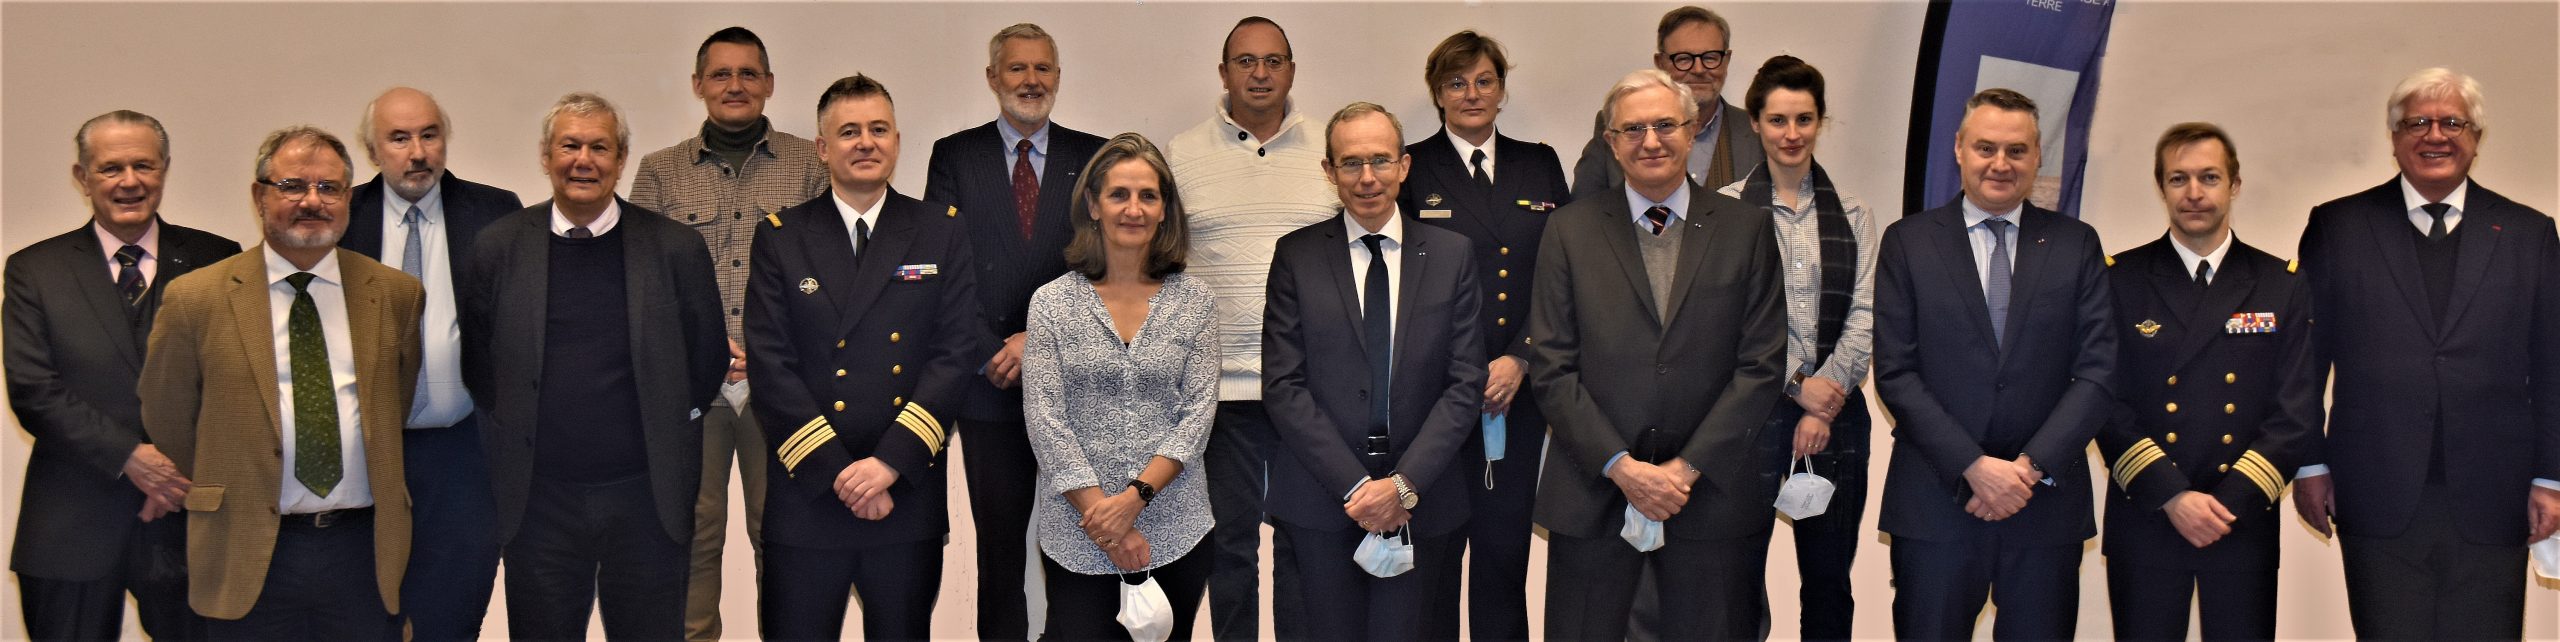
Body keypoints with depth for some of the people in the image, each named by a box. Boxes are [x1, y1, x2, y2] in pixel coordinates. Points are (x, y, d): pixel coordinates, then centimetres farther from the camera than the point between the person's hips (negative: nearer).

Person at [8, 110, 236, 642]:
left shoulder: (216, 260, 5)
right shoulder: (35, 270, 5)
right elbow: (32, 392, -4)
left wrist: (184, 468, -11)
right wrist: (130, 458, -14)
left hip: (188, 520, 0)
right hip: (71, 529, 0)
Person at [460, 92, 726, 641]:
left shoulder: (676, 249, -1)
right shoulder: (499, 247, 2)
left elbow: (707, 361, 7)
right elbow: (476, 363, 10)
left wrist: (668, 438, 5)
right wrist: (512, 439, 8)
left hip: (647, 495, -1)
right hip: (539, 498, 1)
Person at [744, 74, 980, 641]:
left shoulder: (943, 232, 6)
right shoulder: (779, 238, 5)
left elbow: (959, 351, -3)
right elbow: (770, 364, -3)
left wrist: (891, 461, -13)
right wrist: (837, 473, -12)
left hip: (908, 495, 1)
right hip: (805, 498, 0)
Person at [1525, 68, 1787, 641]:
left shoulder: (1746, 231, 5)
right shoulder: (1569, 231, 4)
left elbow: (1762, 364, 0)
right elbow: (1551, 367, 0)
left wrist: (1688, 467, -8)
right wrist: (1619, 465, -10)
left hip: (1713, 496, 0)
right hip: (1592, 493, 0)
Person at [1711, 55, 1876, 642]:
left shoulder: (1852, 214, 10)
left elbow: (1864, 315, 2)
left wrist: (1825, 403, -9)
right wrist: (1798, 384, -11)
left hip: (1835, 410, 3)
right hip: (1753, 409, -3)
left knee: (1830, 577, 9)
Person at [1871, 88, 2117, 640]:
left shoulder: (2076, 244, 8)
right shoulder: (1908, 242, 4)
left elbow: (2098, 370, 1)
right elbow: (1895, 372, -3)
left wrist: (2032, 466, -11)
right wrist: (1974, 466, -12)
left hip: (2048, 502, 1)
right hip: (1935, 501, -1)